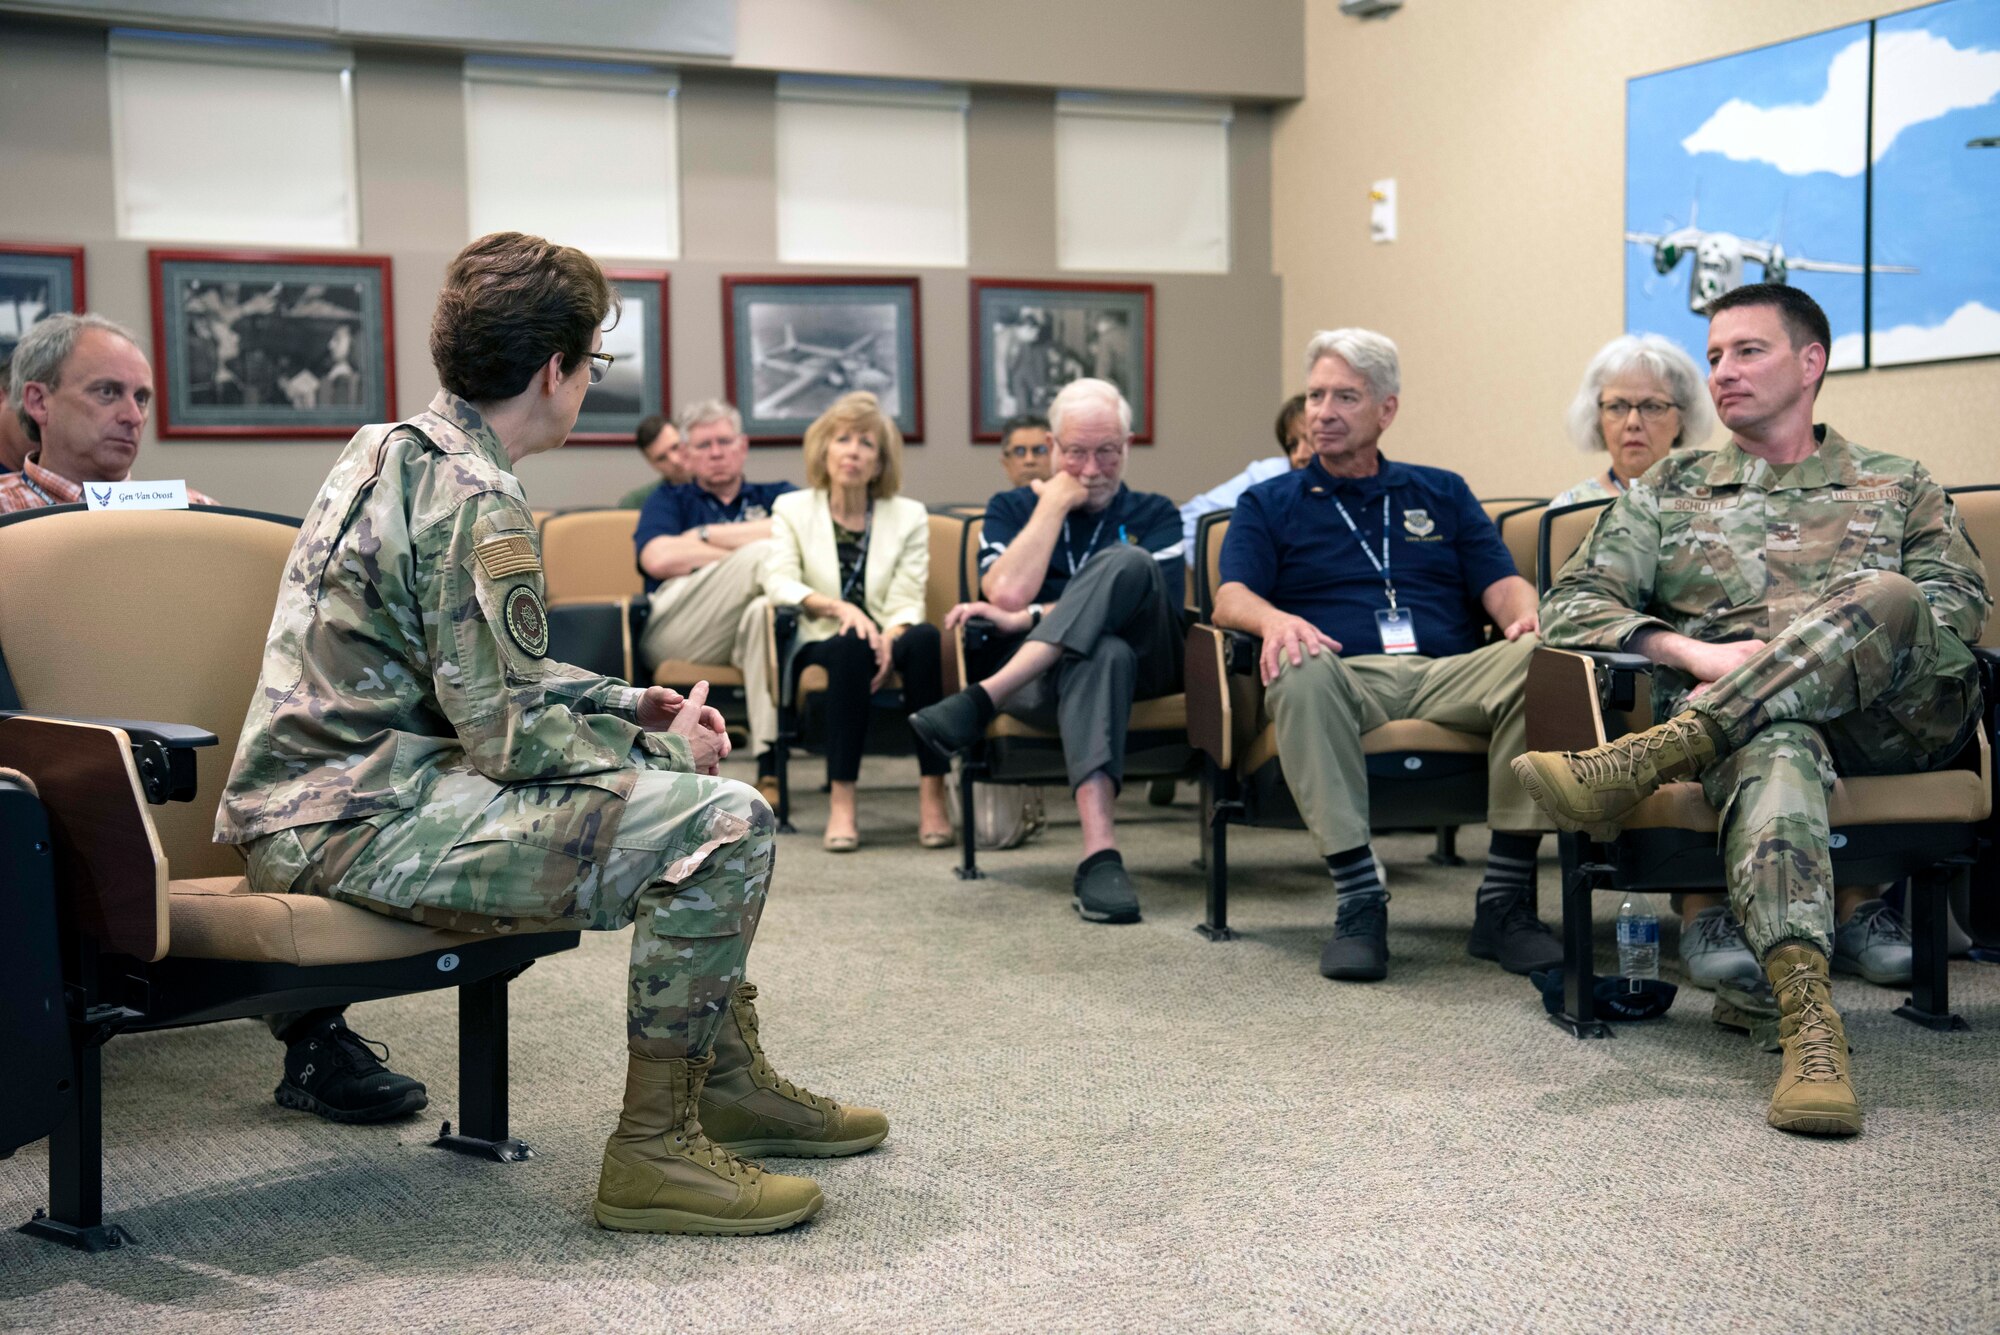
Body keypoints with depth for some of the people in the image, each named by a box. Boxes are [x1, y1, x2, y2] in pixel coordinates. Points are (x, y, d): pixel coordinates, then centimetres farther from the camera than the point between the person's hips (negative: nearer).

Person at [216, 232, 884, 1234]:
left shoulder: (395, 449, 14)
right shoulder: (476, 501, -17)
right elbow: (512, 737, -21)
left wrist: (631, 705, 15)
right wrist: (666, 751, -5)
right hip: (358, 826, -11)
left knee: (678, 770, 22)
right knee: (724, 821, -20)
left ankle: (727, 1078, 28)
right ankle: (655, 1150, -10)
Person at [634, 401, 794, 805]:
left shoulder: (774, 496, 28)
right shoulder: (668, 500, 27)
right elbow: (658, 559, 2)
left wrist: (707, 534, 6)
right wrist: (752, 553, 1)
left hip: (741, 634, 1)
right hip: (674, 635, -1)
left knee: (765, 609, -38)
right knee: (763, 555, -25)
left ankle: (770, 767, -44)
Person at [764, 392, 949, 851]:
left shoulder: (909, 516, 12)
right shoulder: (791, 508, 11)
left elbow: (907, 600, -1)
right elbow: (777, 581, -6)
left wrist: (890, 638, -24)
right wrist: (836, 607, -24)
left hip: (885, 641, 1)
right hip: (821, 645, -1)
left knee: (924, 638, -34)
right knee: (852, 645, -37)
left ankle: (932, 792, -35)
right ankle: (841, 800, -39)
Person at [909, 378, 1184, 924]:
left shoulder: (1153, 515, 19)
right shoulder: (1012, 508, 20)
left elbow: (1154, 603, -2)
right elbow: (1008, 593, -1)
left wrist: (1029, 618, -8)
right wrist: (1054, 504, 4)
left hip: (1142, 667, 1)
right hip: (1037, 681, -1)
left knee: (1125, 562, -29)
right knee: (1101, 652, -39)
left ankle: (982, 699, -37)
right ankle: (1099, 855, -55)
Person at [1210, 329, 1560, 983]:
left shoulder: (1442, 493, 27)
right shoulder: (1270, 504, 21)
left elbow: (1501, 582, 14)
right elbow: (1231, 597, 4)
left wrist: (1527, 614, -11)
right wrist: (1275, 619, -20)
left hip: (1449, 674, 2)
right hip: (1346, 677, -2)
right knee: (1300, 672, -39)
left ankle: (1505, 900, -27)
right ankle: (1358, 899, -35)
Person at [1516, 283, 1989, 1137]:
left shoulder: (1897, 488, 24)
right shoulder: (1668, 492, 24)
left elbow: (1961, 606, 7)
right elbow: (1571, 605, 10)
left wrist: (1843, 642, -12)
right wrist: (1698, 654, -8)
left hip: (1892, 716, 1)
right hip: (1744, 718, 0)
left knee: (1885, 594, -33)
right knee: (1772, 747, -39)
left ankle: (1634, 767, -42)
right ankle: (1809, 1020, -60)